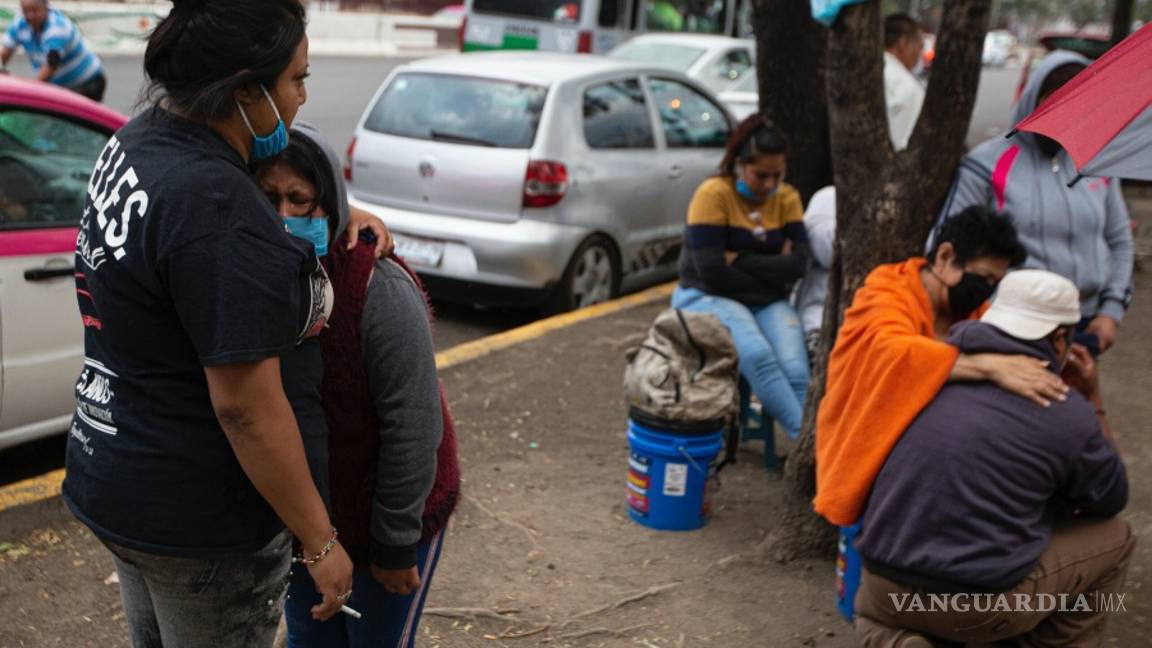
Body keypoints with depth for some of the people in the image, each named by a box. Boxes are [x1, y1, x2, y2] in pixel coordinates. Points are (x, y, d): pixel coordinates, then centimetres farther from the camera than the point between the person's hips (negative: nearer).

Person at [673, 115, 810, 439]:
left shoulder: (787, 198, 6)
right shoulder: (713, 194, -10)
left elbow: (797, 264, -4)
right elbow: (712, 272, -16)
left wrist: (740, 260, -14)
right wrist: (771, 272, -6)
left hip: (767, 303, 5)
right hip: (709, 298, -4)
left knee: (796, 369, -24)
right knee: (758, 355, -33)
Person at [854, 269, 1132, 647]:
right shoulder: (1068, 414, -6)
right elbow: (1111, 499, 13)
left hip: (888, 591, 3)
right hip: (982, 607, -3)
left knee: (870, 612, 40)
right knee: (1114, 537, 19)